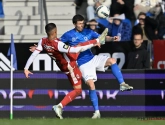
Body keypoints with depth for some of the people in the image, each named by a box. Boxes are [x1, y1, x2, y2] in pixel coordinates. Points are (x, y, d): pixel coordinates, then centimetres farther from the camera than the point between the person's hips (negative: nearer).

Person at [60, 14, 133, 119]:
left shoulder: (88, 32, 4)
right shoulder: (68, 35, -3)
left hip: (93, 58, 3)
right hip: (83, 64, -3)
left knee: (112, 61, -21)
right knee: (91, 85, -14)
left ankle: (122, 84, -16)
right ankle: (97, 112, -6)